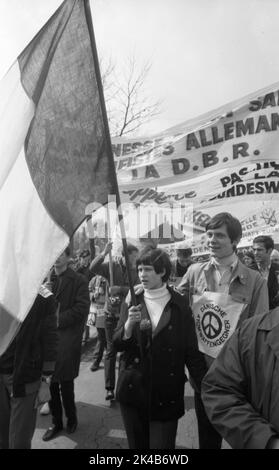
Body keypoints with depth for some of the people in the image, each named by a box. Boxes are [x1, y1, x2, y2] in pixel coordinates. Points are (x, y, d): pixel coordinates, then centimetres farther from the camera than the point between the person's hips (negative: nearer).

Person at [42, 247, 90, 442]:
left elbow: (81, 308, -9)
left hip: (68, 339, -3)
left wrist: (57, 320, -14)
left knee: (66, 383, 5)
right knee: (50, 381, 10)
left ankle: (71, 417, 30)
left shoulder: (79, 281, -2)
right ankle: (56, 421, 29)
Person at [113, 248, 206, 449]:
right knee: (137, 443, 16)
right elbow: (117, 345, -2)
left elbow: (192, 352, -2)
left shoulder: (180, 305, -5)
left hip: (166, 394, -2)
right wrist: (129, 323, -20)